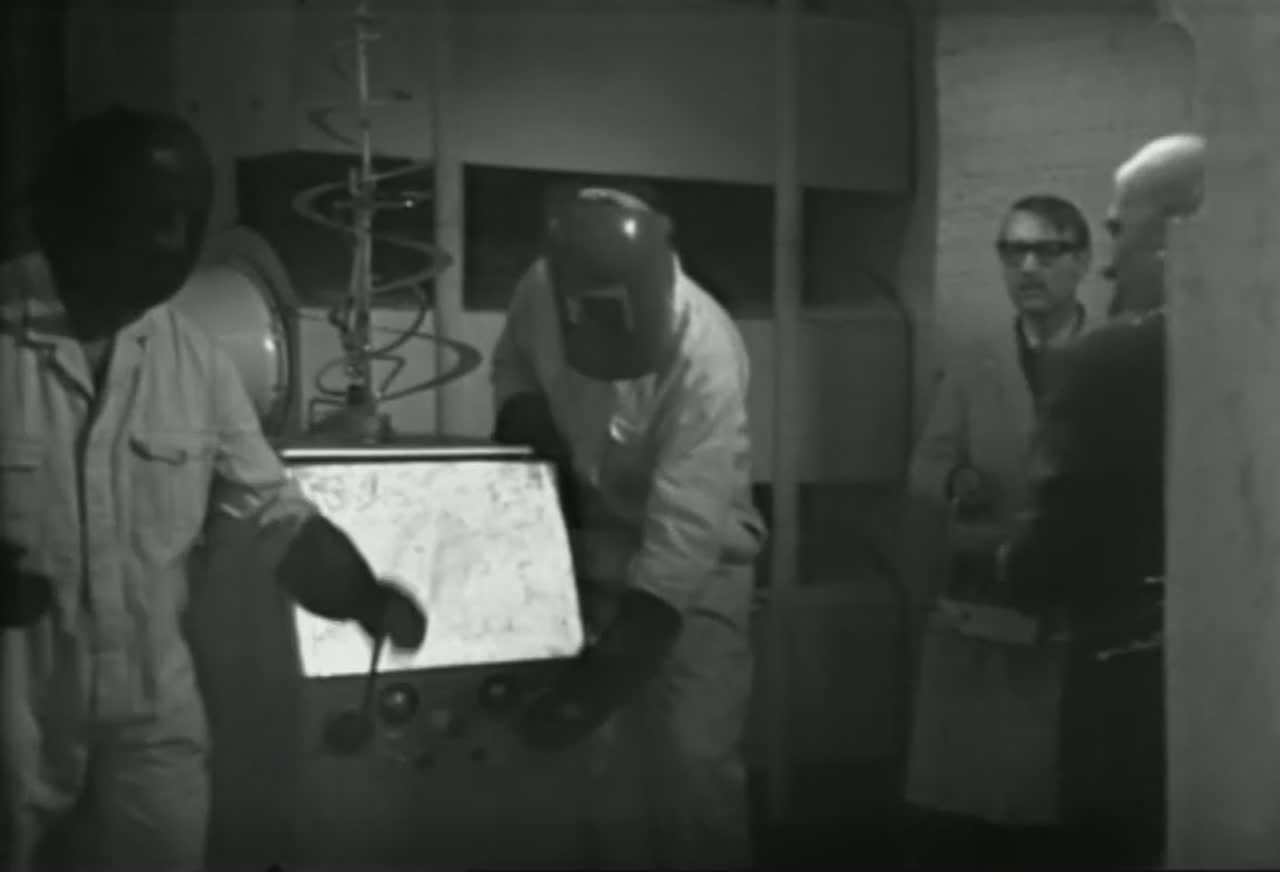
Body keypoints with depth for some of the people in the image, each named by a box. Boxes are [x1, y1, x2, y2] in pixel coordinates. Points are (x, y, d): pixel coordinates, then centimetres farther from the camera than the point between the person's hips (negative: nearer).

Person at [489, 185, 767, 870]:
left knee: (695, 760, -12)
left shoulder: (704, 354, -31)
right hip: (589, 546, 4)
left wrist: (601, 677, -38)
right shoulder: (540, 290, -15)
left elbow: (683, 540, -35)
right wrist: (523, 419, -12)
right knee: (599, 758, 4)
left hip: (694, 564, -4)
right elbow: (512, 362, 11)